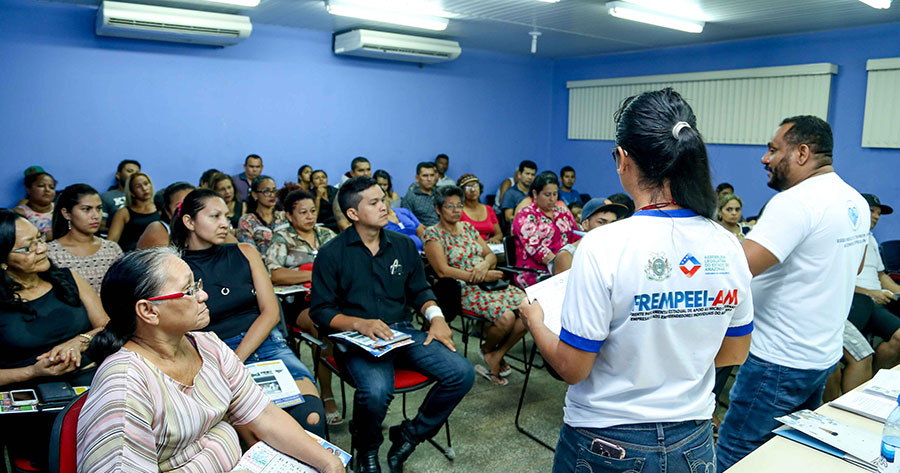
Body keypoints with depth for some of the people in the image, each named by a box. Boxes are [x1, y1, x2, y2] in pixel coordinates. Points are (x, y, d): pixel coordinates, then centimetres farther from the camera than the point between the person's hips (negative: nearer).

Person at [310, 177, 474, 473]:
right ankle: (366, 449, 1)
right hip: (357, 338, -4)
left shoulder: (403, 245, 13)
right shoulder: (332, 254, 0)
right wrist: (360, 324, -18)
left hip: (403, 332, 5)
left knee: (462, 373, -16)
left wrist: (436, 316, -2)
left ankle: (409, 437, 5)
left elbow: (419, 290, 19)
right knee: (376, 390, -35)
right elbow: (321, 311, -1)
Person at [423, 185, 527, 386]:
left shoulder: (467, 227, 18)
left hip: (489, 283, 7)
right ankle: (487, 349, 7)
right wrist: (482, 277, -17)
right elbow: (443, 271, -15)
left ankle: (496, 357, 0)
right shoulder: (433, 234, -2)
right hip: (464, 290, -7)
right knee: (506, 317, -28)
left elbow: (491, 255, 16)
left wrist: (484, 265, -10)